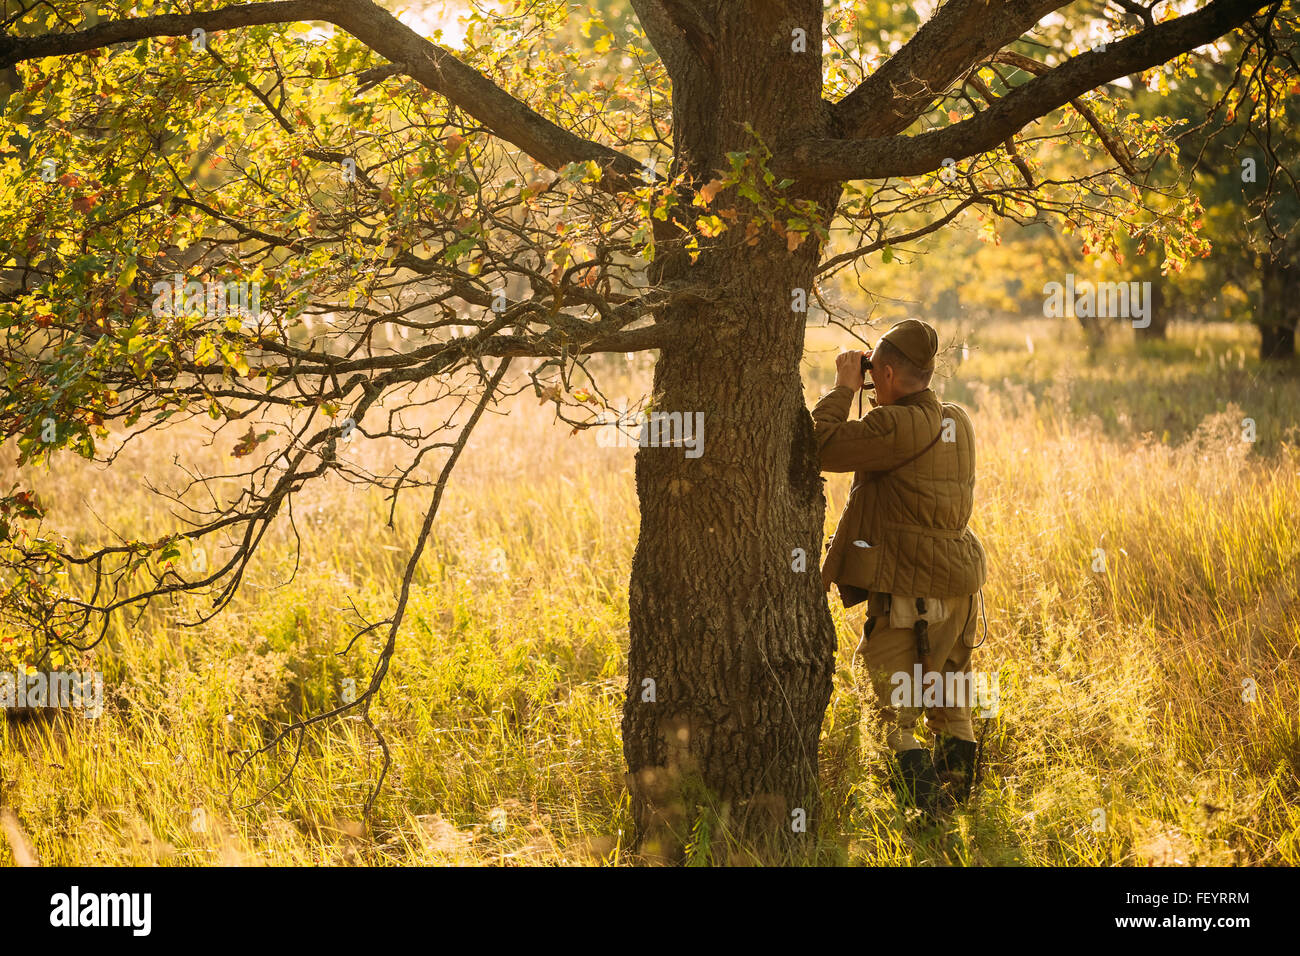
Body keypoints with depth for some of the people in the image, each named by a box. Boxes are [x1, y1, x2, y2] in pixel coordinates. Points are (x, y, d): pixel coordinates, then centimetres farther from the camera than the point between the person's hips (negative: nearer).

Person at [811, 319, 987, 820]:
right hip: (958, 585, 9)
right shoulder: (957, 422, 8)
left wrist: (844, 387, -5)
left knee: (892, 715, -2)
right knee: (951, 710, 21)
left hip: (909, 593, -9)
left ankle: (925, 817, -9)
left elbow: (822, 445, -17)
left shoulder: (897, 426, -19)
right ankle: (956, 806, 30)